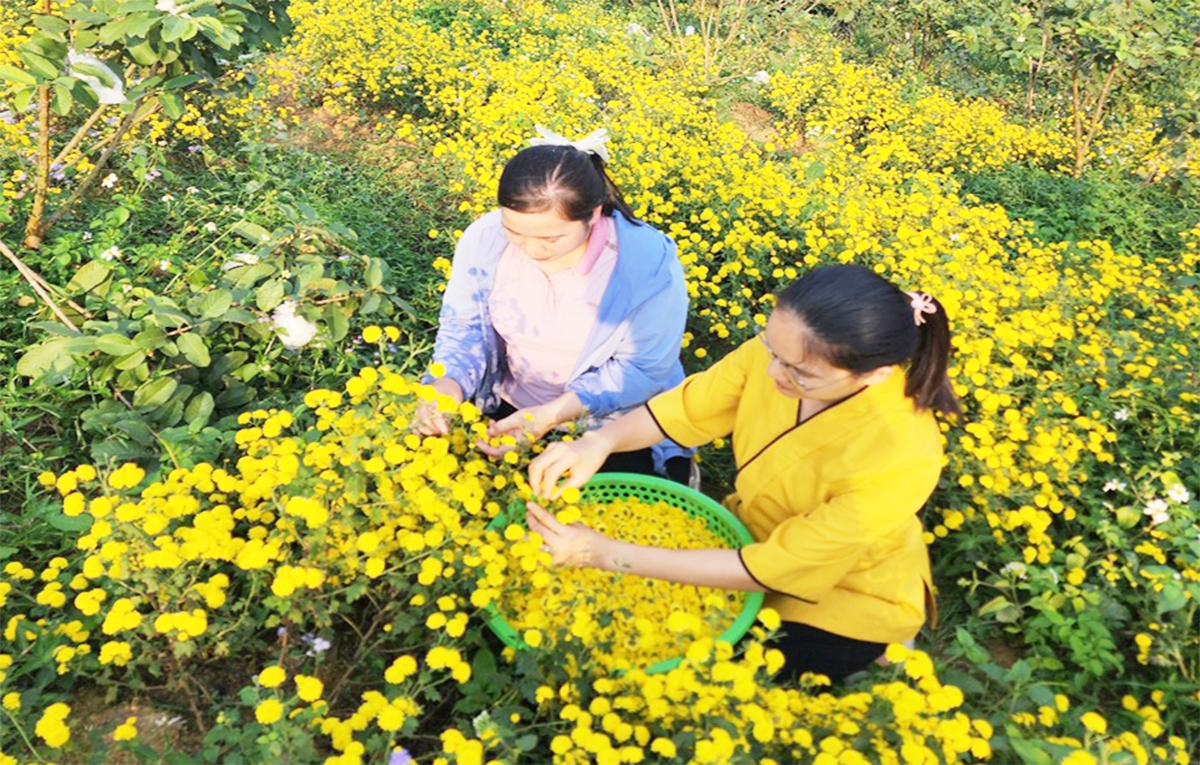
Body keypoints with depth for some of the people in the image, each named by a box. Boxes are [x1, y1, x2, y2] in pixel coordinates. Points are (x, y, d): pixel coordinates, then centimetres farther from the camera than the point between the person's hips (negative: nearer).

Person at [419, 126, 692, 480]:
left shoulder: (649, 261, -25)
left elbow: (643, 369, -19)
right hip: (507, 410, 4)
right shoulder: (485, 238, -14)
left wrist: (552, 415, -30)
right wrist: (447, 384, -25)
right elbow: (463, 328, -2)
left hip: (617, 422, -3)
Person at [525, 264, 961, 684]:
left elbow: (768, 570, -31)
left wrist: (607, 555, -33)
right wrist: (598, 443, -30)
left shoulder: (899, 458, -37)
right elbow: (687, 408, -10)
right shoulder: (785, 345, -25)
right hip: (759, 534, 5)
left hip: (846, 603, -4)